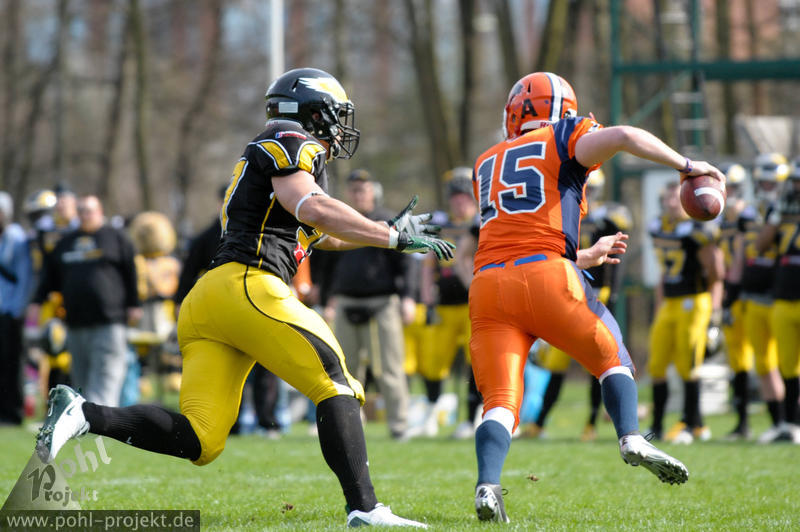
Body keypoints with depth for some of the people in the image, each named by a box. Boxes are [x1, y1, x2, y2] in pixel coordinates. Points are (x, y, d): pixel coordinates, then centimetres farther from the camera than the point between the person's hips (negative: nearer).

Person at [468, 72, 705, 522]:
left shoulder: (487, 164, 28)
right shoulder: (562, 142, 13)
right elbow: (623, 137, -7)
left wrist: (586, 256, 41)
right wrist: (687, 166, 3)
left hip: (489, 283, 4)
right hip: (546, 278, -3)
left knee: (500, 401, 0)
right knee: (612, 357, 17)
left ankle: (487, 485, -24)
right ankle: (632, 438, -6)